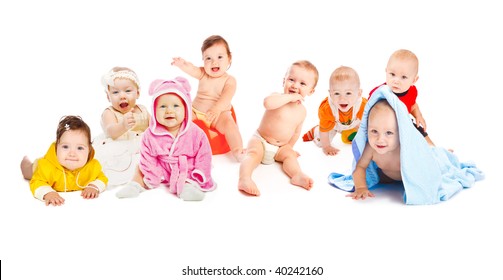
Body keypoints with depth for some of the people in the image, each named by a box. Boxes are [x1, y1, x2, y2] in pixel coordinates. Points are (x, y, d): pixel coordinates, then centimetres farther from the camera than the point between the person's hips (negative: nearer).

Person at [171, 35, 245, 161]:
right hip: (196, 112, 3)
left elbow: (226, 98, -25)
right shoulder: (203, 74, 1)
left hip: (218, 114, -3)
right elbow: (192, 69, -22)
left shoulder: (230, 80, -8)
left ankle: (238, 151, -33)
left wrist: (216, 110, -45)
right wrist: (183, 64, -47)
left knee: (228, 123, -31)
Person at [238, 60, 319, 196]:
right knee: (254, 154, -30)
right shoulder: (278, 98, -14)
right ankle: (244, 179, -51)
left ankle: (297, 175, -44)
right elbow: (267, 103, -41)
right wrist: (289, 97, -34)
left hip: (281, 147, 6)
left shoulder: (302, 111, 3)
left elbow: (296, 132, 19)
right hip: (260, 140, -6)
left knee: (289, 155, -21)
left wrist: (289, 146, 19)